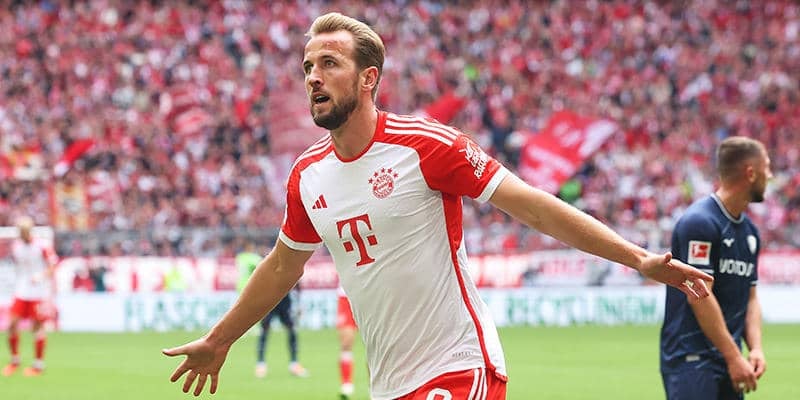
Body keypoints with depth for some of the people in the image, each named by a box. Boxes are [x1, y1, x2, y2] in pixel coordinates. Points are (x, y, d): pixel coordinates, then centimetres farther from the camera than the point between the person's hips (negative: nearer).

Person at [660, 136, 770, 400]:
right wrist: (734, 357, -17)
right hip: (691, 359, -9)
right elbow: (699, 296, -17)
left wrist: (756, 348, 2)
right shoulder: (699, 222, -12)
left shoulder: (749, 230, 15)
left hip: (728, 359, 9)